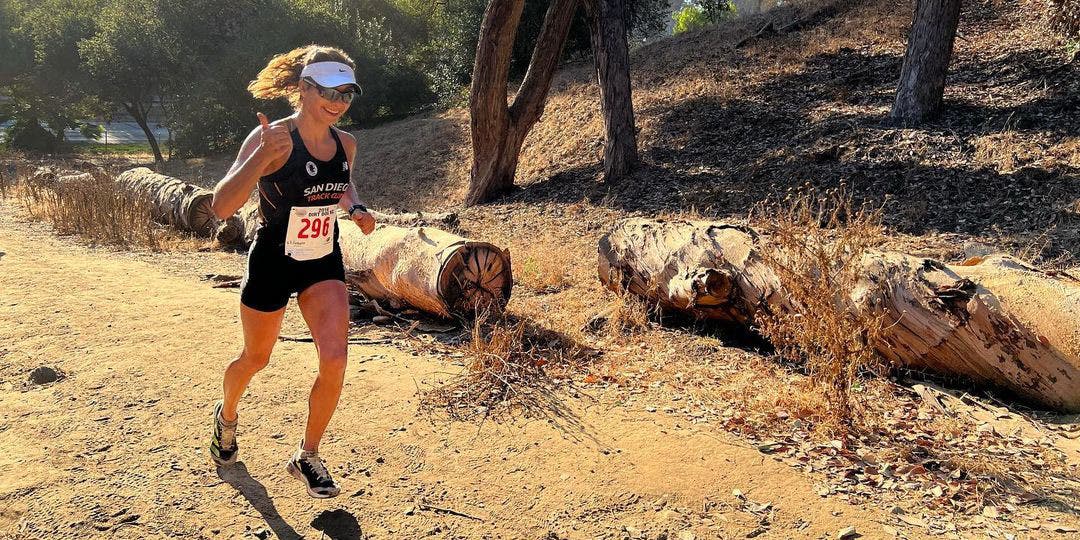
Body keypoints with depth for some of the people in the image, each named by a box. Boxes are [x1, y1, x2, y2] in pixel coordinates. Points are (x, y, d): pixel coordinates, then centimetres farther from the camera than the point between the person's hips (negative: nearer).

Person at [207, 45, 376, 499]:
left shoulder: (345, 144, -3)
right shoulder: (272, 138, -21)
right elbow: (222, 206, -29)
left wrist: (356, 209, -3)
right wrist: (261, 157, -43)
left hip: (324, 264, 4)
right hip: (272, 262, -4)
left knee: (334, 359, -11)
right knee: (255, 359, 16)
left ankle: (307, 457, 11)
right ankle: (226, 416, 51)